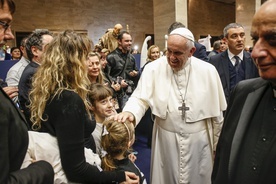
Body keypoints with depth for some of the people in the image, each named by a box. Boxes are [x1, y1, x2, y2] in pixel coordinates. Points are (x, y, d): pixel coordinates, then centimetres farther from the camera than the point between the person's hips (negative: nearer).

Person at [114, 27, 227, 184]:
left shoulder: (208, 71, -7)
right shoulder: (154, 69, -9)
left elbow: (217, 111, 1)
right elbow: (141, 98, -7)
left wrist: (217, 144, 8)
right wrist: (130, 112, -30)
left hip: (198, 139, 1)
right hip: (166, 139, 0)